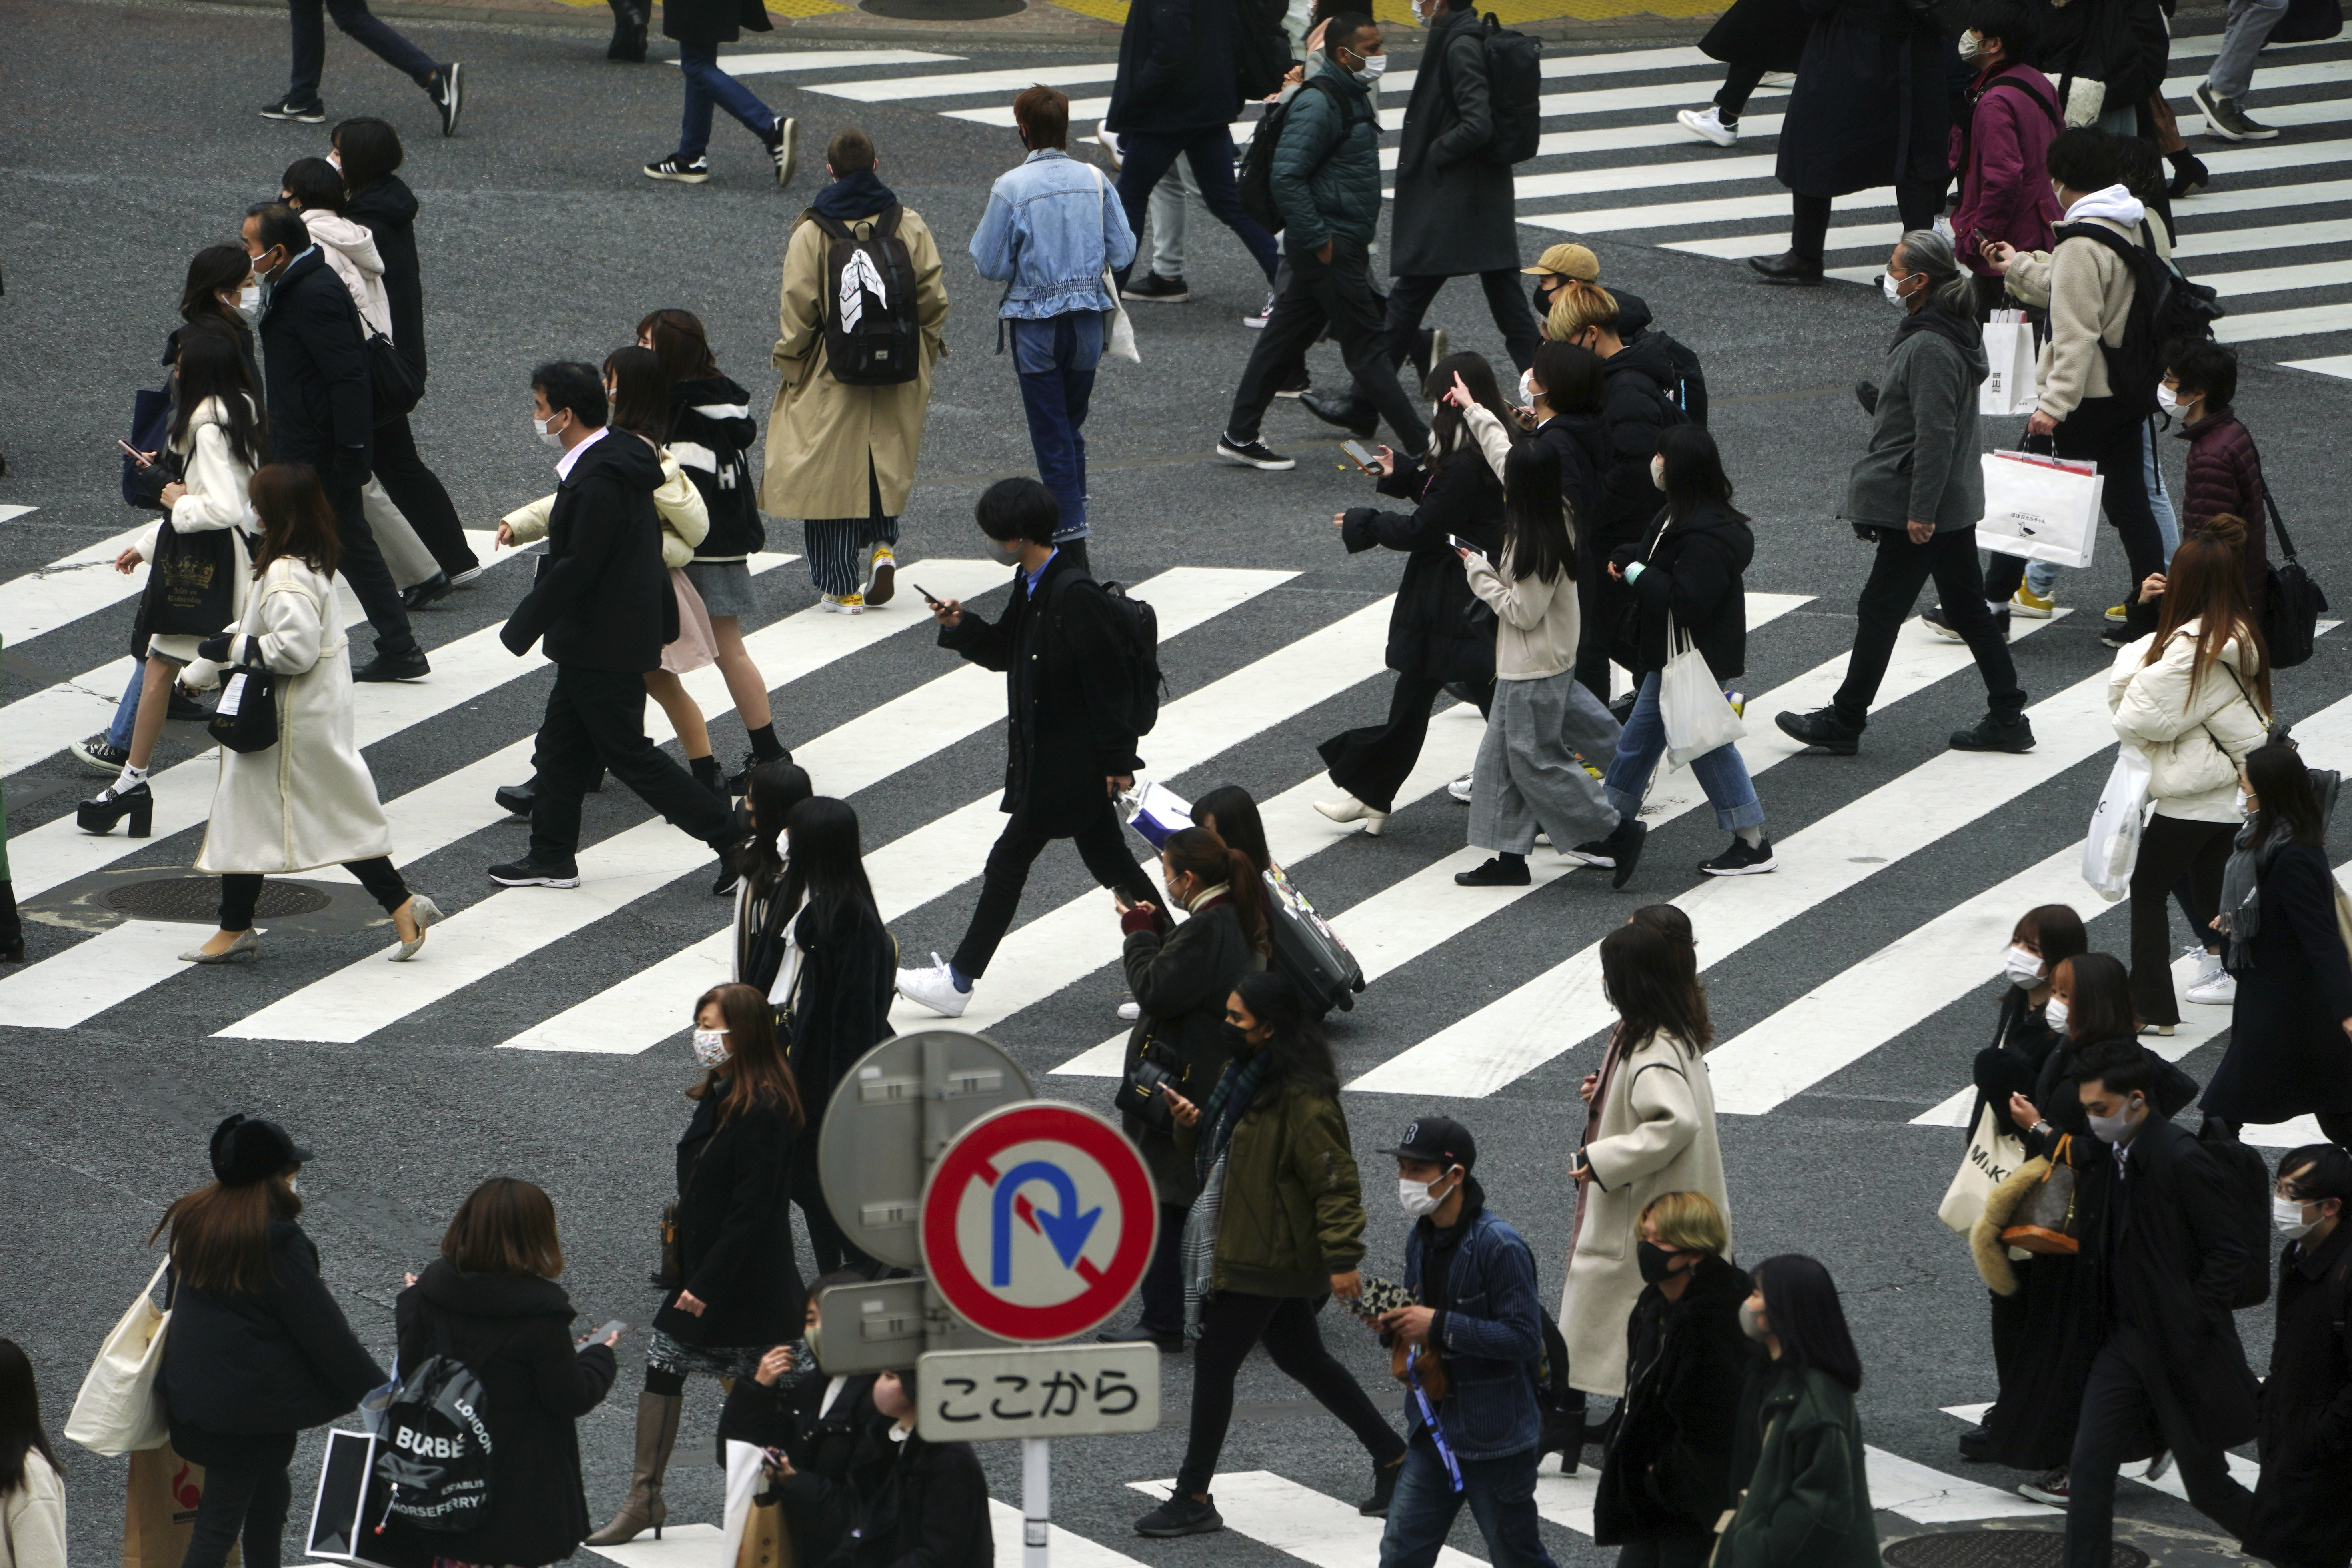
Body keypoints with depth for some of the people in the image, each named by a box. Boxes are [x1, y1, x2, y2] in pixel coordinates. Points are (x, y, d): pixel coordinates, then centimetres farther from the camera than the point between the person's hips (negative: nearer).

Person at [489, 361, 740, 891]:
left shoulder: (597, 482, -26)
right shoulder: (624, 458, 6)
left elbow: (577, 569, -25)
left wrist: (522, 627, -16)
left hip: (603, 645, -10)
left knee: (630, 756, -1)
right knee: (561, 748, 17)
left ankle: (731, 837, 1)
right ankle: (552, 857, 25)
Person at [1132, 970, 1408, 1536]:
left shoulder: (1302, 1099, -22)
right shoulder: (1244, 1075, 9)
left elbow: (1336, 1180, -22)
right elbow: (1218, 1150, 22)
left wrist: (1341, 1258, -24)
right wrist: (1192, 1124, 0)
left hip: (1265, 1260, -10)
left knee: (1214, 1363, -4)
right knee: (1302, 1360, 19)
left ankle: (1193, 1501, 5)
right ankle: (1392, 1457, 29)